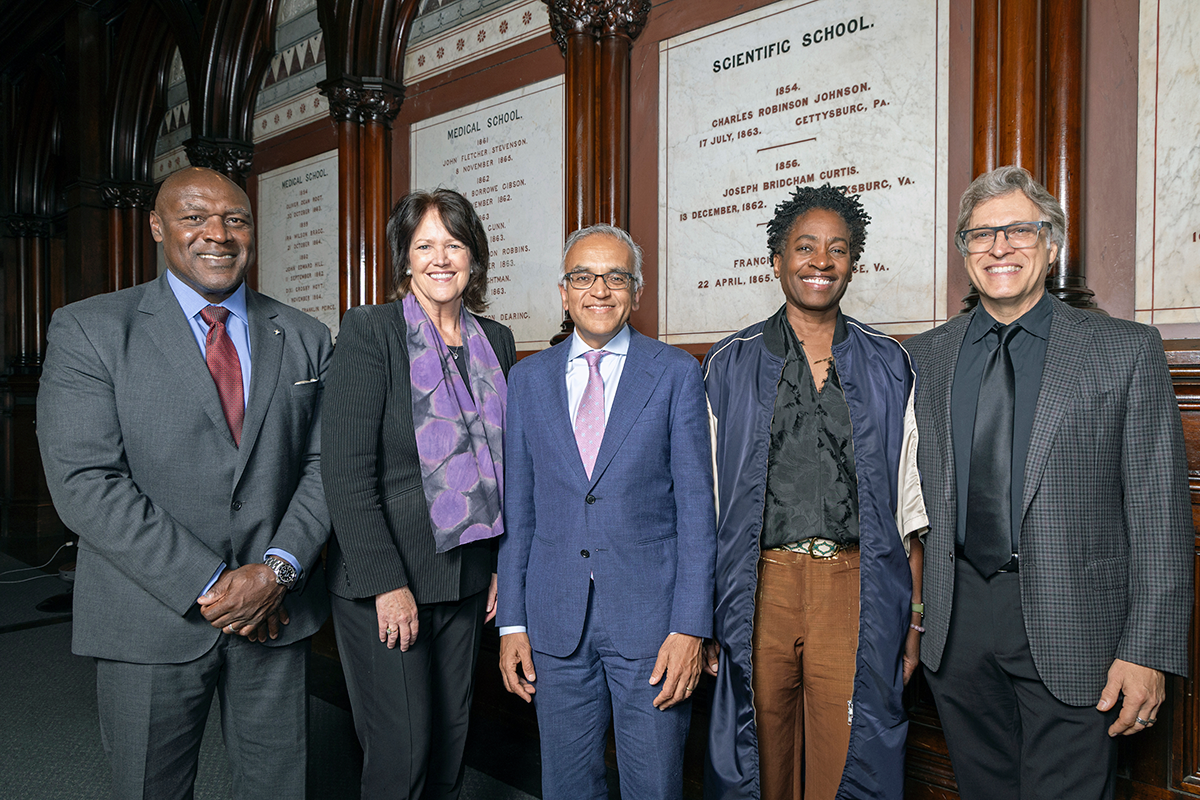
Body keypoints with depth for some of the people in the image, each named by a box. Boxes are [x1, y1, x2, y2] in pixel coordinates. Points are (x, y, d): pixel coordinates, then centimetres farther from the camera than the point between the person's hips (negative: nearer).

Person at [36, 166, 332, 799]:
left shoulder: (305, 339, 6)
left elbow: (322, 464, 3)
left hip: (277, 609, 3)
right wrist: (209, 585, -15)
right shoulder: (88, 330, -4)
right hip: (152, 621, -2)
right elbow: (85, 484, -12)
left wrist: (278, 569, -12)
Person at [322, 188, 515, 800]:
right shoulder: (369, 330, -9)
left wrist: (503, 563, 8)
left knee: (450, 738, 15)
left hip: (467, 577, 5)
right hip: (383, 580, -5)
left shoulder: (496, 342, 8)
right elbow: (346, 469, -14)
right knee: (401, 749, 1)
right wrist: (387, 583, -18)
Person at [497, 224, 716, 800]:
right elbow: (517, 508, 7)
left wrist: (690, 627, -10)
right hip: (555, 623, 3)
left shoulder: (677, 374, -1)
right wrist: (512, 623, 4)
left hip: (650, 620, -2)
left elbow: (695, 507, -4)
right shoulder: (528, 379, 7)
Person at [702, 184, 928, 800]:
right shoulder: (729, 365, 5)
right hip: (760, 585, 0)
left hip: (856, 591, 1)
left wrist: (914, 619, 3)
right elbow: (707, 500, 4)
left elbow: (910, 509, 8)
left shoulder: (890, 368, 8)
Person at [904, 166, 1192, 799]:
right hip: (956, 623, 3)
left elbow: (1159, 510, -4)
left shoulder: (1127, 351, -1)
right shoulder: (924, 358, 7)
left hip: (1070, 629, -3)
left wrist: (1149, 651, -9)